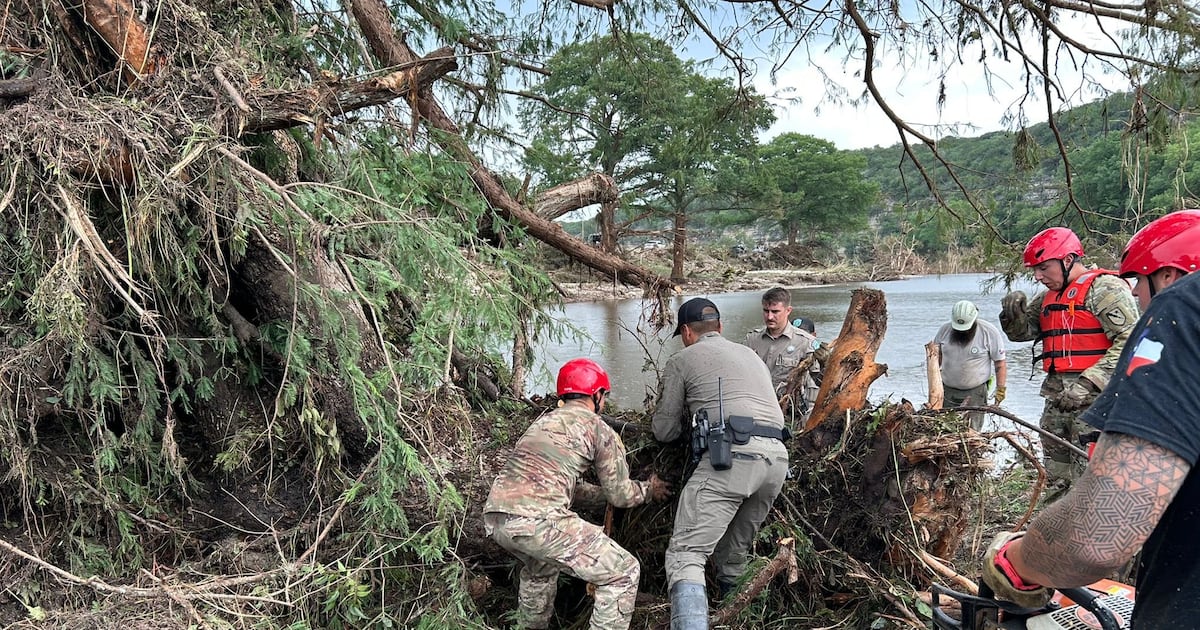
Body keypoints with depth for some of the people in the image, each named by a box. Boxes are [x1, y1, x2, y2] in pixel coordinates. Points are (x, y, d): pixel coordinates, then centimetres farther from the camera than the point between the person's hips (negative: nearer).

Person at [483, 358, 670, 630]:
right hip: (536, 520, -8)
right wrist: (649, 489, 34)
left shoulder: (543, 421, 27)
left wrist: (601, 490, 47)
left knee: (540, 566, 38)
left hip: (494, 518, 8)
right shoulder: (600, 430, 8)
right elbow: (621, 496, 14)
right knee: (623, 572, 6)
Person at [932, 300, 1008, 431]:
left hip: (975, 393, -3)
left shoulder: (989, 332, -8)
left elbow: (1000, 363, -4)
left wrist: (1000, 390, -7)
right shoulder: (944, 329, 1)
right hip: (947, 390, 3)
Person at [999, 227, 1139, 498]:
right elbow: (1021, 331, 22)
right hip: (1057, 399, 9)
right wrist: (1014, 312, -1)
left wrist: (1090, 382, -23)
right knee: (1056, 481, 16)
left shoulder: (1104, 287, -8)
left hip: (1093, 398, -9)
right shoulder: (1048, 298, 18)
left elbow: (1129, 339, -17)